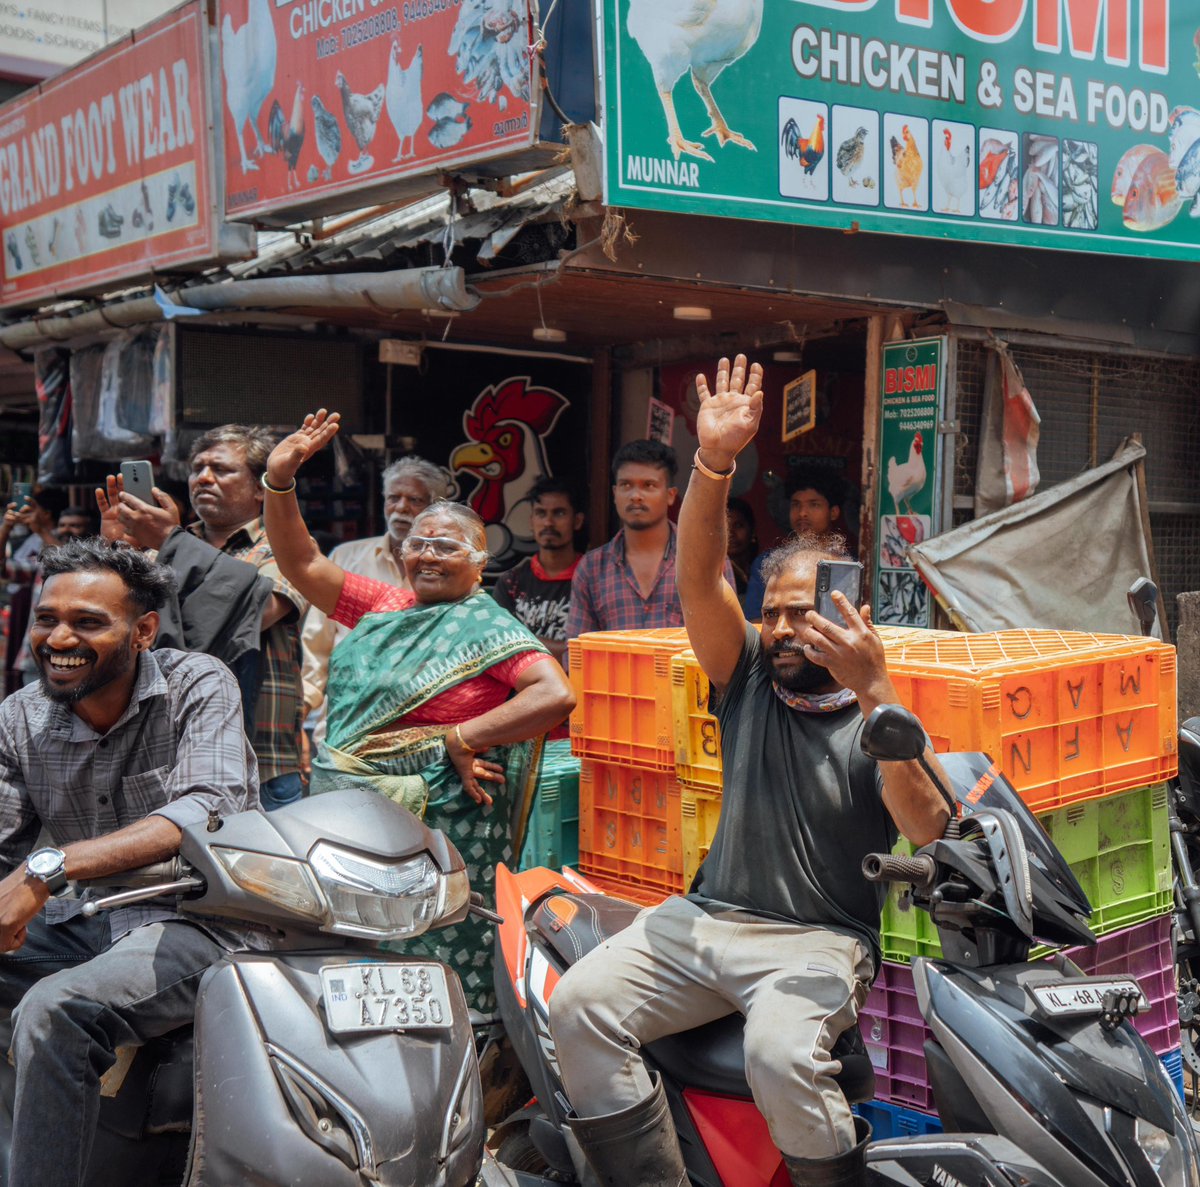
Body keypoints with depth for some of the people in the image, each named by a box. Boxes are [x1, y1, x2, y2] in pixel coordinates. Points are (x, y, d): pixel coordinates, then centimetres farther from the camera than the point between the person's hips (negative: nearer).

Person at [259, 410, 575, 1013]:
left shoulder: (488, 631, -6)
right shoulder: (385, 607, 14)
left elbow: (556, 695, -20)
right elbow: (302, 564, 17)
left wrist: (461, 738, -20)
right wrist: (279, 481, 4)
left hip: (436, 827, -6)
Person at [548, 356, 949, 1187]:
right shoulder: (749, 678, 8)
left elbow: (926, 828, -22)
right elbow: (699, 580, -6)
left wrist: (876, 691, -29)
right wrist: (714, 462, -21)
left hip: (818, 939, -4)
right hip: (707, 916, 4)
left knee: (781, 1054, -34)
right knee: (577, 1009, -17)